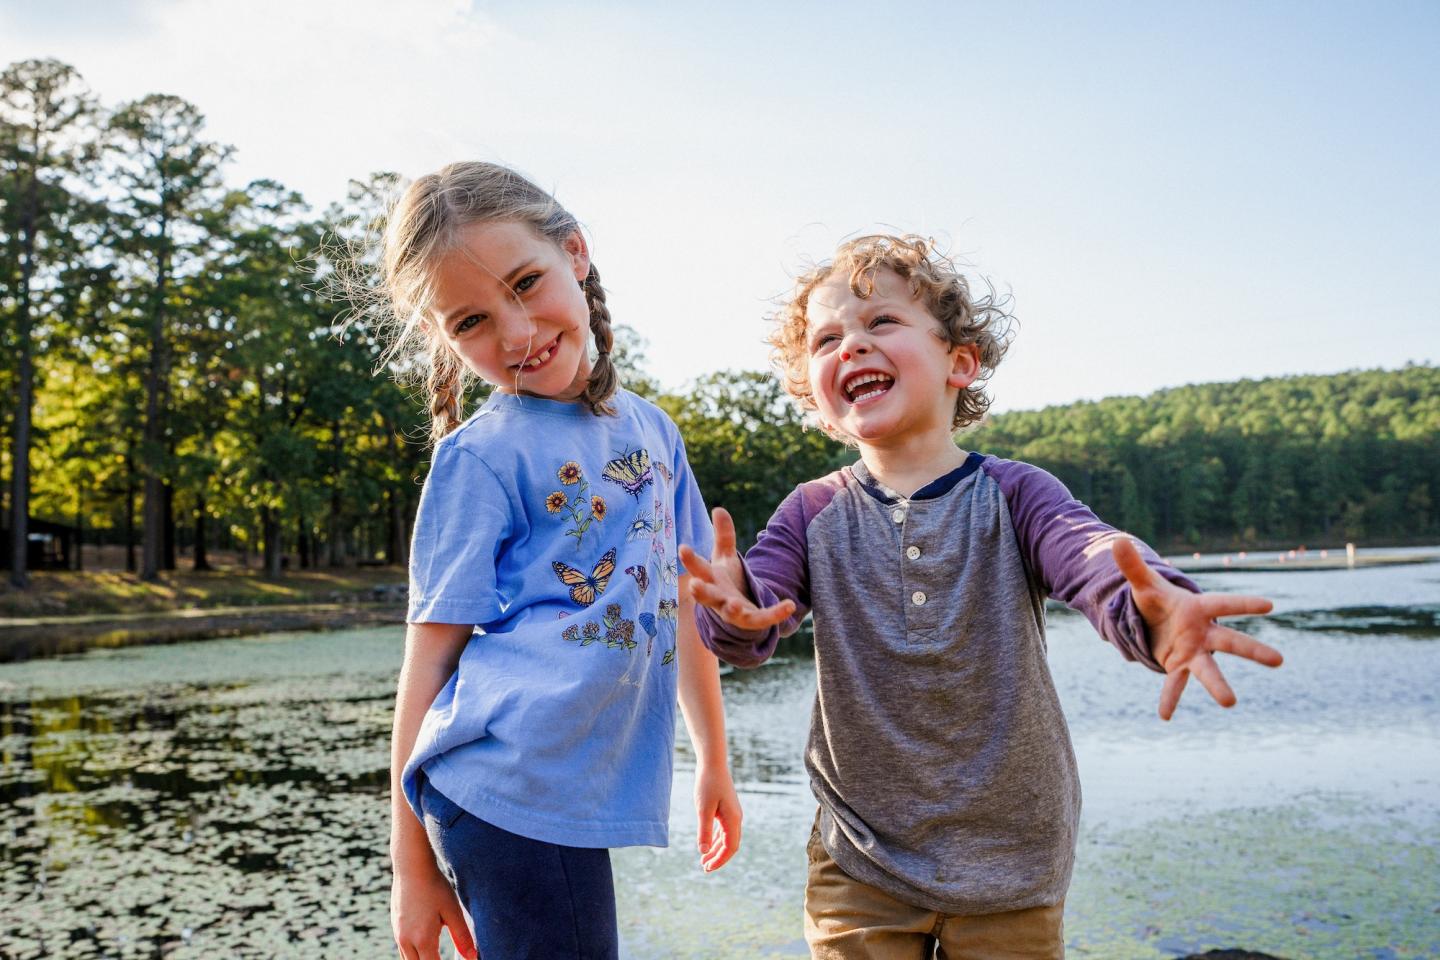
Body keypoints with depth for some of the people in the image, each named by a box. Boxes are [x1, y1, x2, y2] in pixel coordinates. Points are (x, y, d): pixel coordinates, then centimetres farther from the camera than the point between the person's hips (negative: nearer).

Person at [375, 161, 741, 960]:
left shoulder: (651, 429, 10)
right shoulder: (479, 455, -7)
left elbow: (683, 605, 17)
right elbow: (429, 660, -6)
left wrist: (713, 763, 20)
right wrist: (413, 866, -4)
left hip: (591, 791, 6)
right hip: (508, 789, -5)